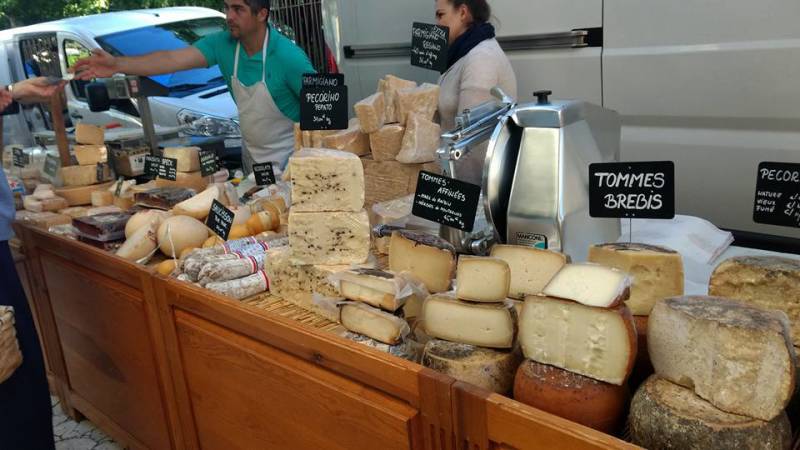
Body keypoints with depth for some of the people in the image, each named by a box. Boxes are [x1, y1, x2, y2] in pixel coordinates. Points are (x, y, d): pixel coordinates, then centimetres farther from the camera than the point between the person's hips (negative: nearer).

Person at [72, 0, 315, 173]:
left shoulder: (289, 56, -23)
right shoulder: (223, 43, -8)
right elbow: (173, 59, -16)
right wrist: (117, 64, -27)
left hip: (288, 159, -5)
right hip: (251, 155, 6)